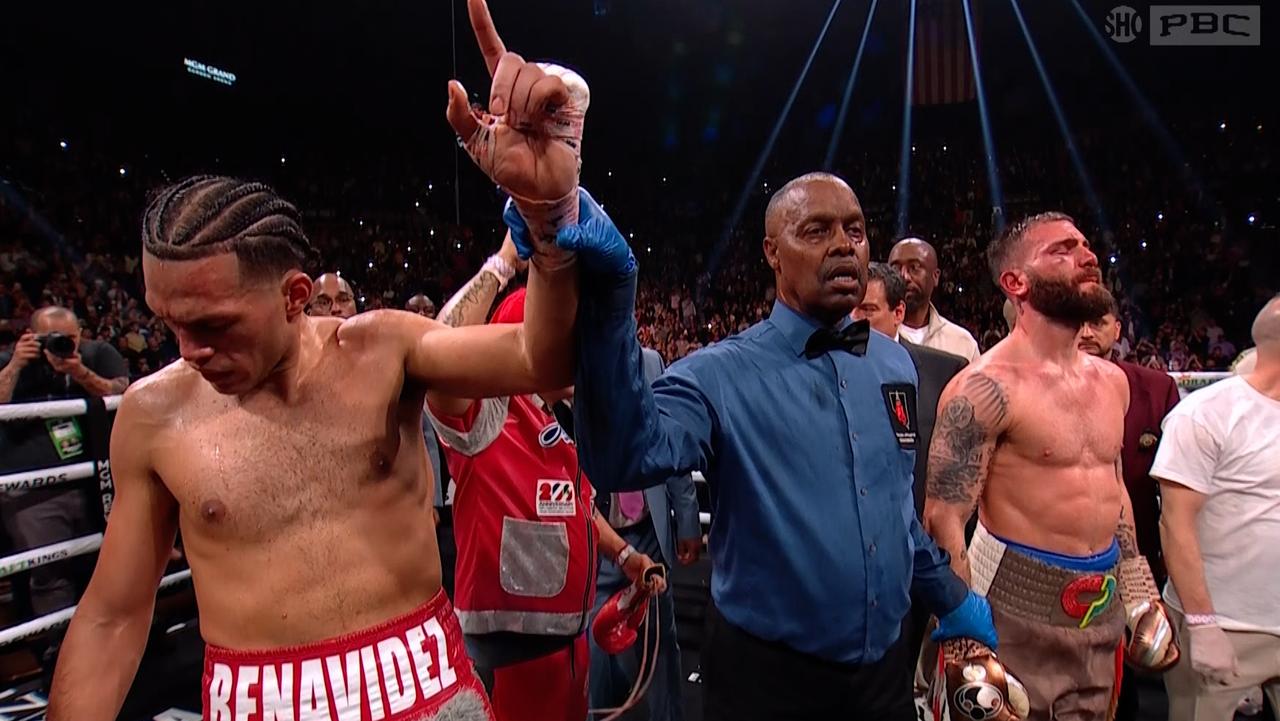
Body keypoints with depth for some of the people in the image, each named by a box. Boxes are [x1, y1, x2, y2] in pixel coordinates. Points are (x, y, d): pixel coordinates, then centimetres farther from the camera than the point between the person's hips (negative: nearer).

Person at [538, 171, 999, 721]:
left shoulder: (895, 363, 2)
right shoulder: (721, 375, -16)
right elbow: (625, 458, -35)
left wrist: (951, 597, 20)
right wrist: (609, 298, -46)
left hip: (882, 666, 5)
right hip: (765, 675, -5)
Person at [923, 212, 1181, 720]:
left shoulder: (1111, 380, 7)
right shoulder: (987, 388, -18)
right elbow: (943, 520, -20)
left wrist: (1141, 595, 19)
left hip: (1104, 607, 8)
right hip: (1017, 609, -7)